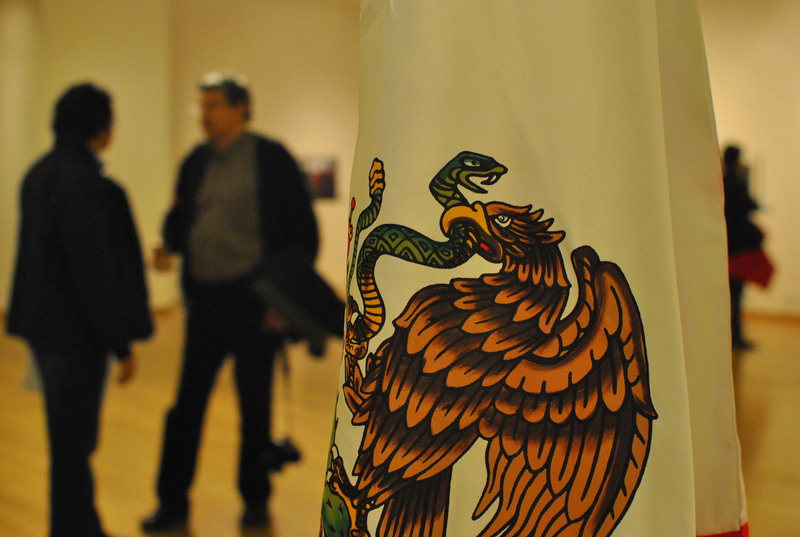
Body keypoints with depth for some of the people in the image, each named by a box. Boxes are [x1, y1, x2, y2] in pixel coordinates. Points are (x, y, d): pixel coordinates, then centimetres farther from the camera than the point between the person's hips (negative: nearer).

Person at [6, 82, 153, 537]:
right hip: (76, 332, -10)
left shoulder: (39, 174, 9)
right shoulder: (85, 183, -21)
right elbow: (95, 272, -23)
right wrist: (122, 343, -17)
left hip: (44, 326, 10)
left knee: (70, 435, 20)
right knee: (74, 443, 2)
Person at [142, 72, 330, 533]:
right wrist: (169, 246, -5)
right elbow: (181, 215, 19)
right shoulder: (197, 161, 8)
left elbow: (304, 235, -5)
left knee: (254, 406, 8)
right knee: (187, 404, 6)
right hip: (205, 298, 4)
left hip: (253, 302, -4)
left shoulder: (272, 159, -6)